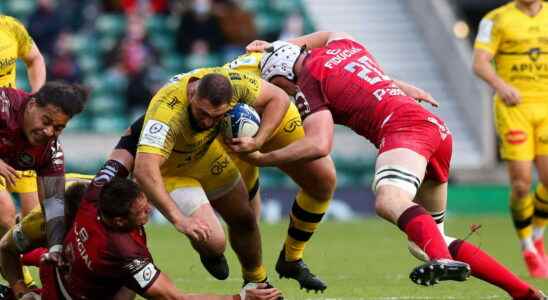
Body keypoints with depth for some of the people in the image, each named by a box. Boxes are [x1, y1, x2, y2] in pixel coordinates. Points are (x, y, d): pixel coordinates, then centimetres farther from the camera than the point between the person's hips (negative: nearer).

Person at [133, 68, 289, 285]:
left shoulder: (232, 83, -29)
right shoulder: (167, 112, -45)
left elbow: (278, 98, -13)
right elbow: (144, 170, -52)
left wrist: (257, 141, -27)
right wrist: (179, 219, -56)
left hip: (208, 156, 6)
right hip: (170, 172, -6)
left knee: (244, 219, 20)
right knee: (213, 241, -17)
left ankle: (257, 283, 48)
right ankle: (210, 256, 23)